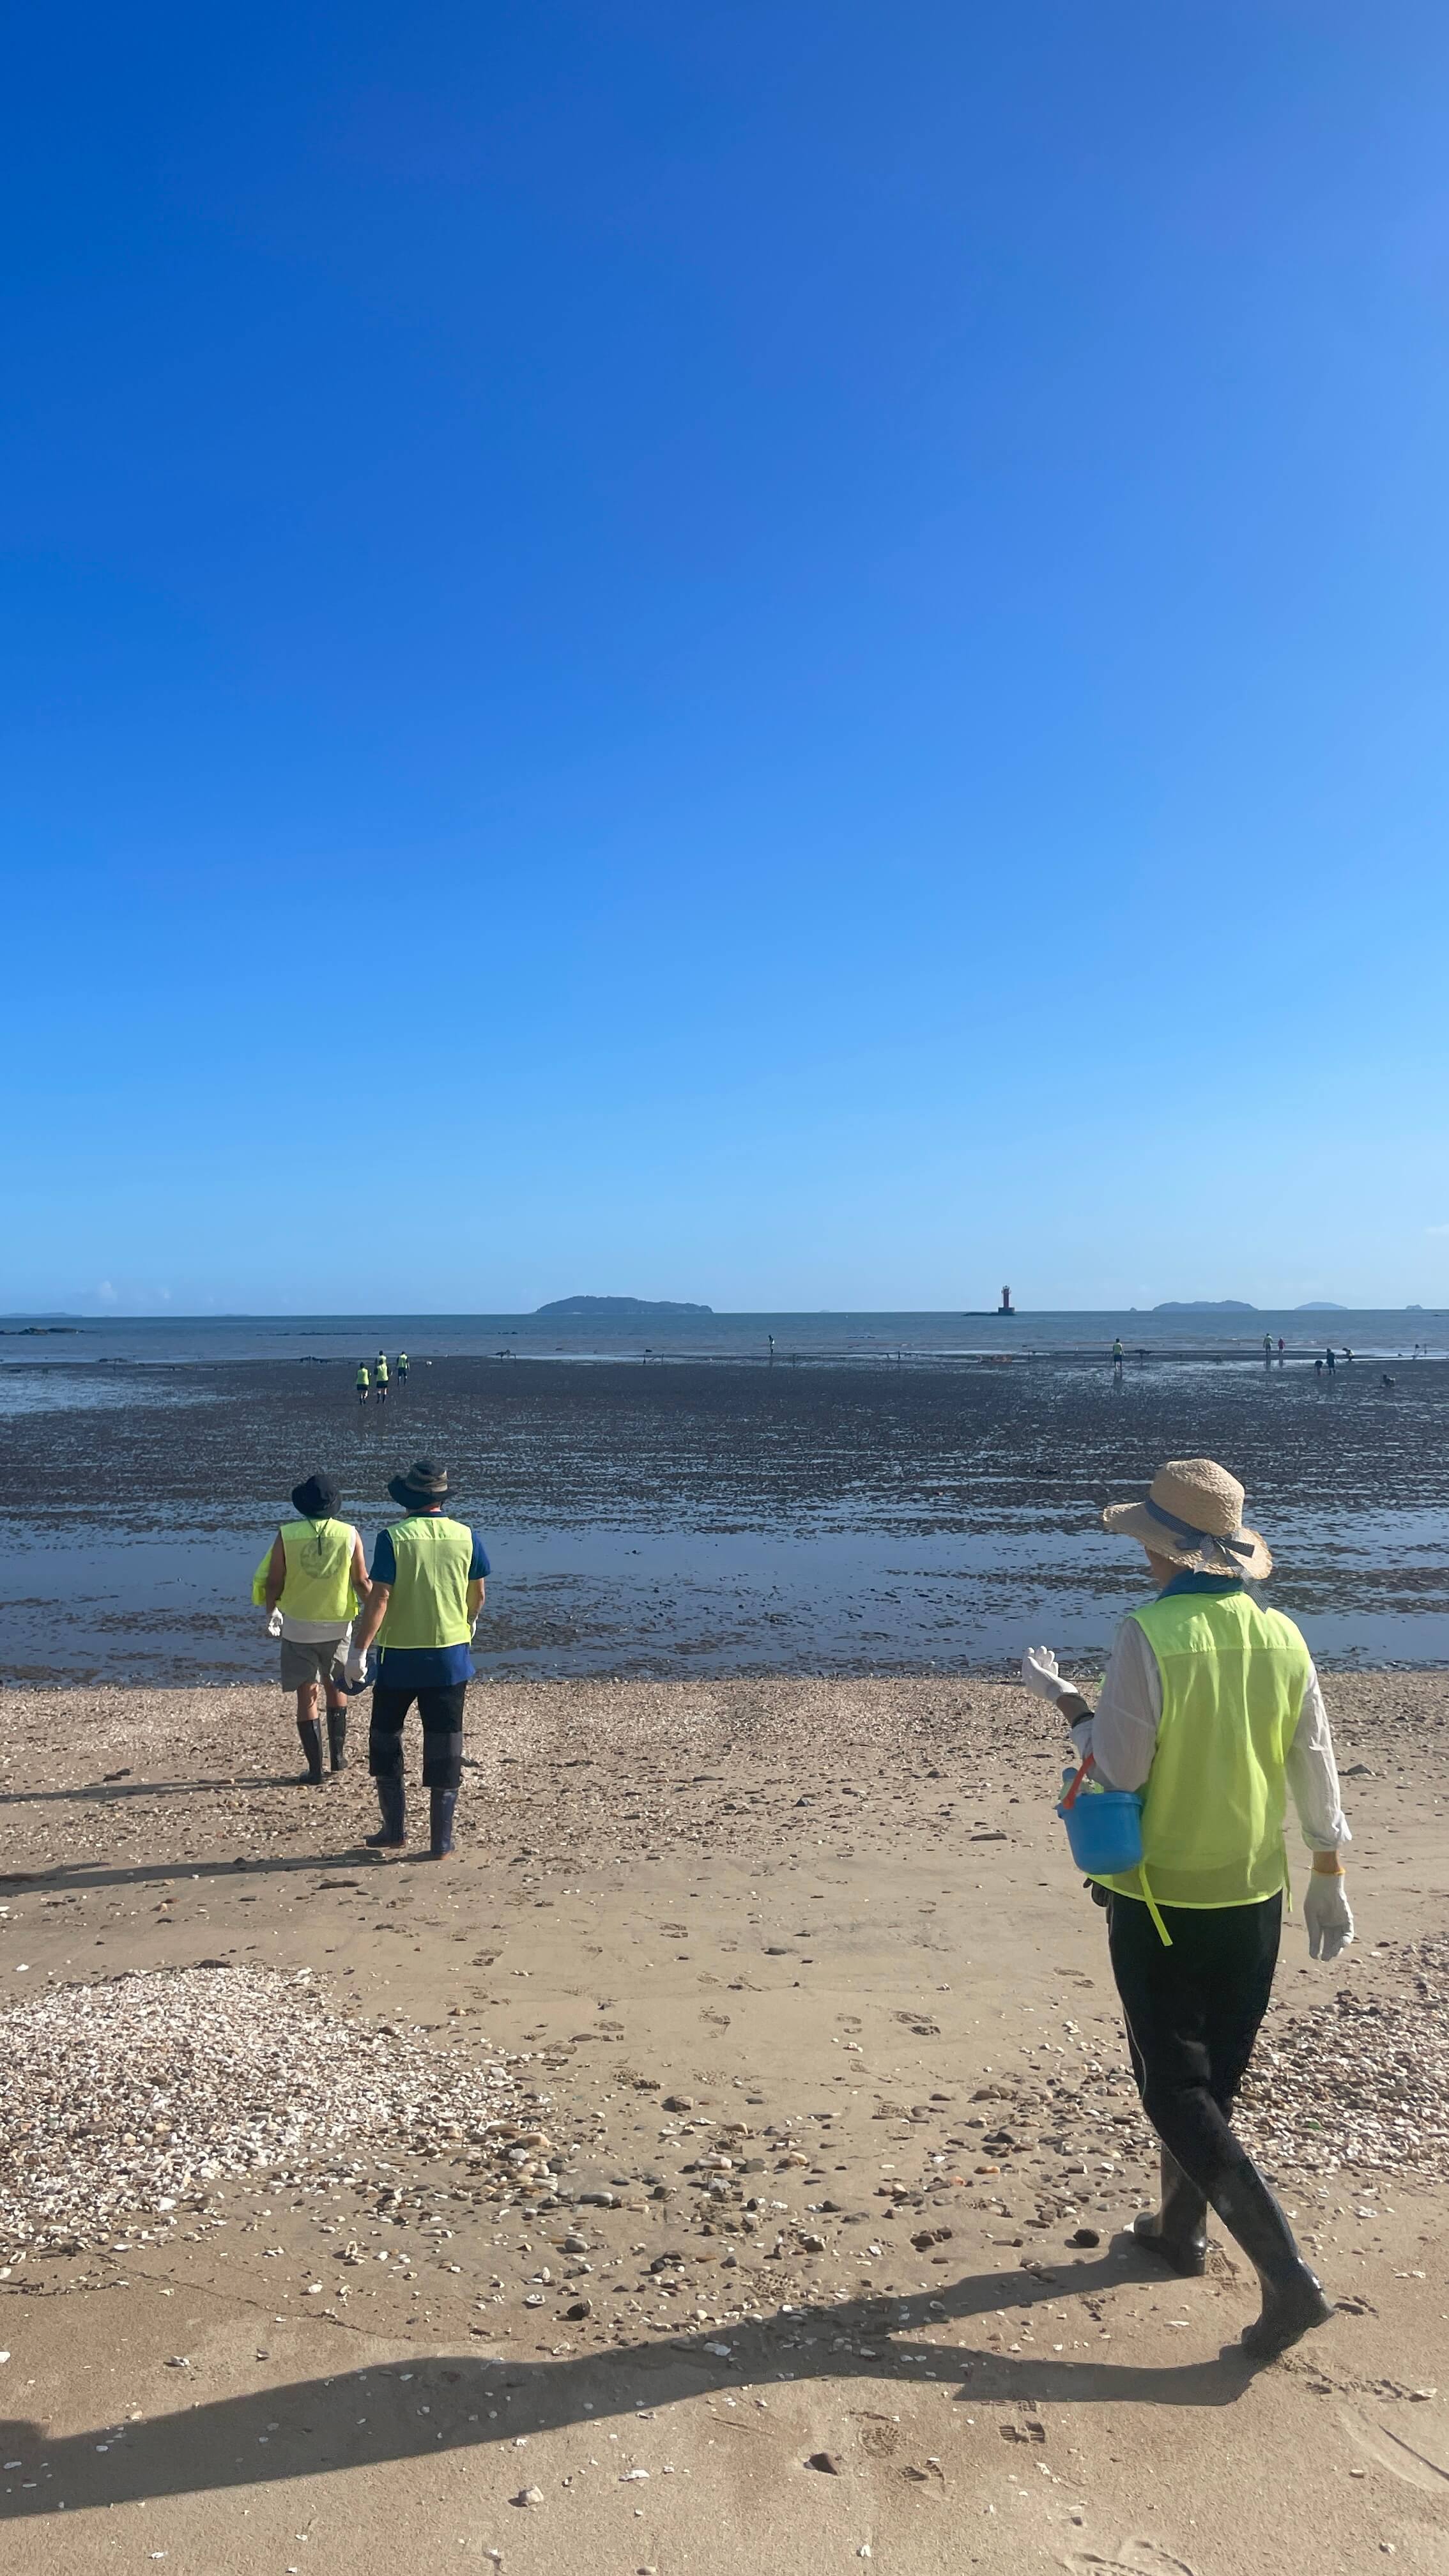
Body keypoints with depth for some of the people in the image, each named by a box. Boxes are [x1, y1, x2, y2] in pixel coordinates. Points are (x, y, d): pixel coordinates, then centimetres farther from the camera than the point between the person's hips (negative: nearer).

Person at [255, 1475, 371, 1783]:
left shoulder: (287, 1535, -9)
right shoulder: (350, 1534, -7)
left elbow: (274, 1583, -5)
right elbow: (362, 1582, -3)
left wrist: (271, 1612, 12)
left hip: (298, 1626, -1)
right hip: (337, 1626, 1)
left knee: (307, 1696, 6)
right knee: (336, 1688, 21)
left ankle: (315, 1768, 8)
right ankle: (338, 1755, 25)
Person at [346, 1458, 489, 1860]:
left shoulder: (394, 1538, -12)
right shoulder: (465, 1537, -3)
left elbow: (379, 1599, -16)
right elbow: (478, 1595, 8)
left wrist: (359, 1649, -10)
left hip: (399, 1657, -2)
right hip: (450, 1657, 2)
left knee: (385, 1739, 16)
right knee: (444, 1748, 8)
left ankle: (395, 1829, 19)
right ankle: (442, 1840, 11)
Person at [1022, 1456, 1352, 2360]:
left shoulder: (1149, 1636, -21)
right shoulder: (1282, 1638, -4)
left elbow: (1120, 1768, -18)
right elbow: (1317, 1773, 2)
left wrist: (1064, 1698, -3)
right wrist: (1330, 1881, 12)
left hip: (1162, 1900, -6)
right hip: (1253, 1897, 6)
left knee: (1180, 2094, 6)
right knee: (1214, 2076, 22)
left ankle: (1290, 2277, -1)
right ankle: (1181, 2228, 39)